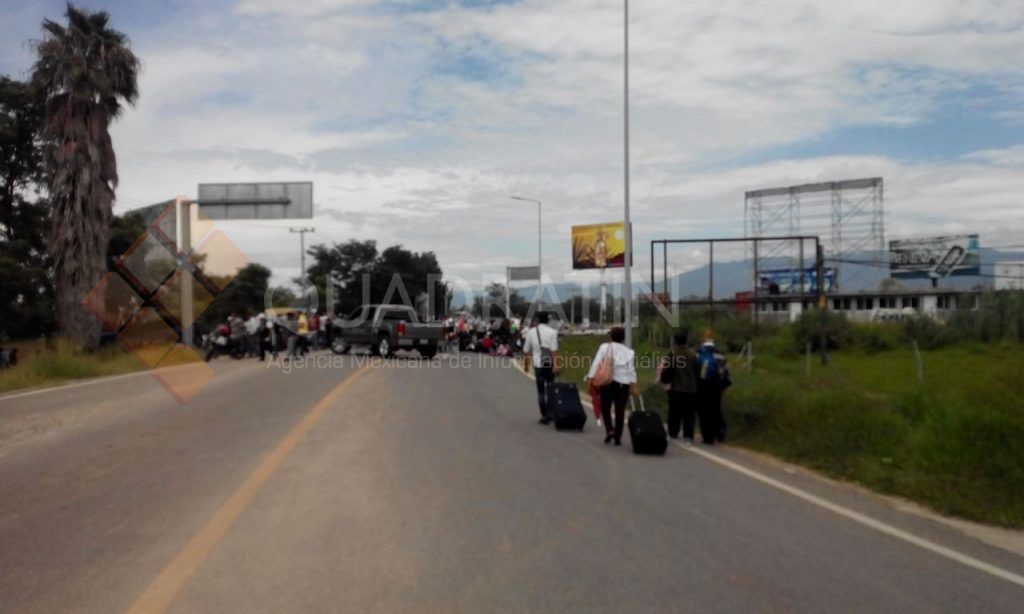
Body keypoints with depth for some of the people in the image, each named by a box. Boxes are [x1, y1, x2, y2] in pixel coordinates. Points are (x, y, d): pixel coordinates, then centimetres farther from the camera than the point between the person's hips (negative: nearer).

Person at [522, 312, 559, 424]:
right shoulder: (552, 332, -4)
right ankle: (550, 414, 14)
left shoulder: (531, 332, 3)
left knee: (541, 391, 6)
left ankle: (544, 416, 2)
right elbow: (554, 350, -13)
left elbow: (526, 350, 7)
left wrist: (527, 364, 19)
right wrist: (555, 365, -14)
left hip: (538, 365, 1)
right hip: (549, 364, -1)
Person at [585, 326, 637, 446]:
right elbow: (631, 370, 1)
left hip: (607, 382, -1)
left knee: (605, 408, 14)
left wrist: (590, 378, -6)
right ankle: (617, 437, 8)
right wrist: (633, 385, 3)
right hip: (623, 383, 1)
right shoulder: (628, 352, 5)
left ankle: (609, 430, -4)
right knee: (620, 411, 6)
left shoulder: (604, 347, 1)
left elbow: (596, 363, -6)